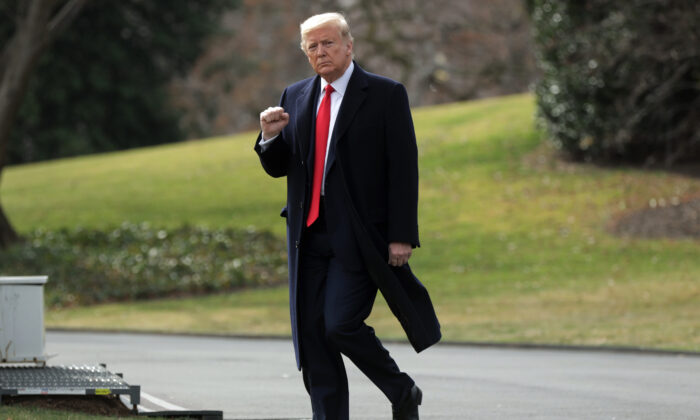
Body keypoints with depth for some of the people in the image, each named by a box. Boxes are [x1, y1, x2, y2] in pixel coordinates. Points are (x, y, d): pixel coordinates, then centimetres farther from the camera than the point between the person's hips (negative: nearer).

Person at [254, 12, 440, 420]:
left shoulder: (386, 95, -2)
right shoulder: (295, 97, 13)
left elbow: (404, 169, -5)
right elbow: (277, 168, 16)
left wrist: (402, 236, -12)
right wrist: (271, 136, -7)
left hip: (358, 235, -6)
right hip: (310, 234, 6)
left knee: (341, 324, -16)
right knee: (311, 335, 2)